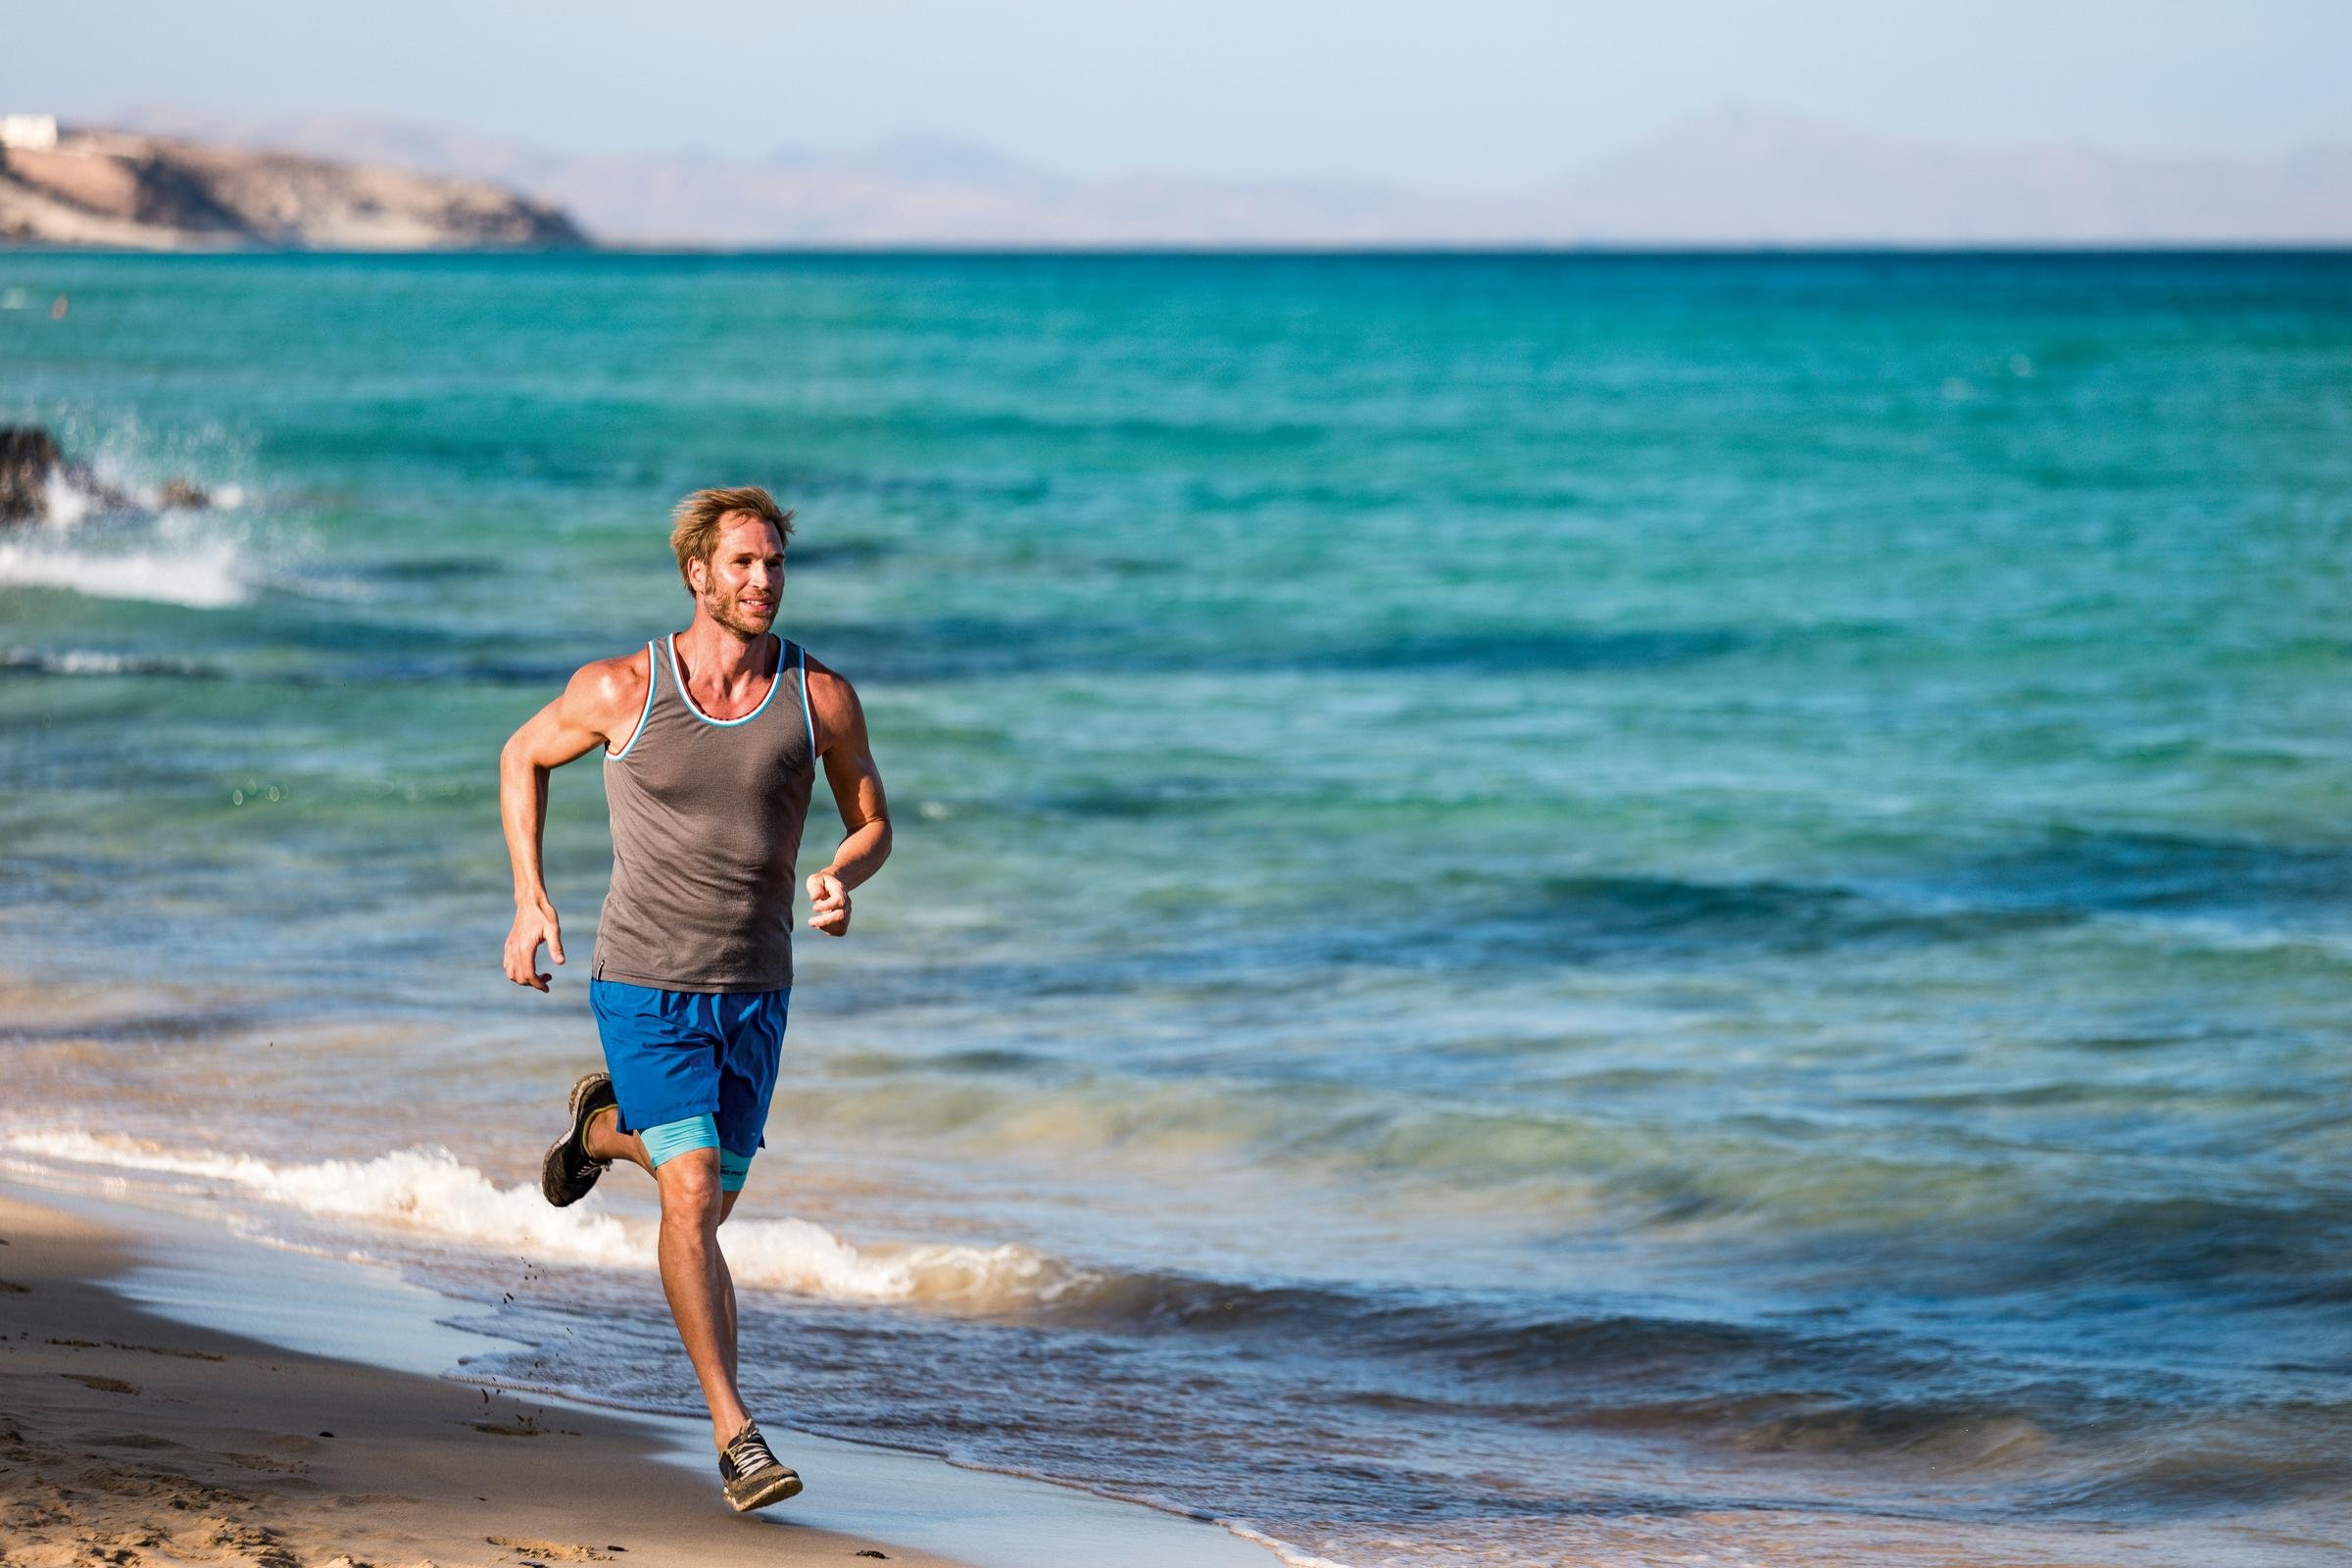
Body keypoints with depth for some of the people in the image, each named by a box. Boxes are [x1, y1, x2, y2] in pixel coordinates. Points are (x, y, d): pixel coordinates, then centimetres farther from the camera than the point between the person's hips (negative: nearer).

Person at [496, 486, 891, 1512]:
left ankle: (606, 1127, 51)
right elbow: (523, 757, 9)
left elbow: (872, 824, 6)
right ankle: (736, 1436, -14)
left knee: (705, 1207, 17)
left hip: (753, 997, 3)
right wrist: (529, 900, 2)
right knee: (691, 1196, -18)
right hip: (643, 990, -3)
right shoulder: (620, 691, -10)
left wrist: (839, 880, -17)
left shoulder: (821, 698, -6)